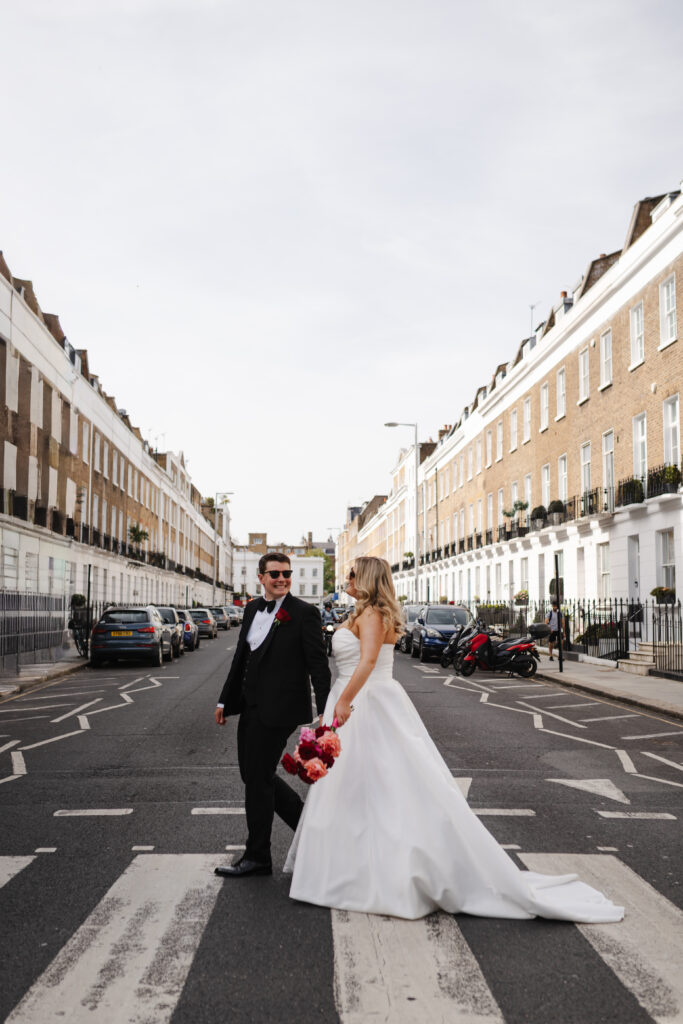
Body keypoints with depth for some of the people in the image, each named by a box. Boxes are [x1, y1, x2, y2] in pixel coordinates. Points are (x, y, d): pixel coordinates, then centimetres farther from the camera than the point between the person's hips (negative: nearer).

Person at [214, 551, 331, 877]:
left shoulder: (304, 613, -11)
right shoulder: (252, 609, 10)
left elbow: (318, 664, -13)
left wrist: (324, 712, -17)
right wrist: (225, 699, 18)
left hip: (277, 709, -8)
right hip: (251, 706, 8)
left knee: (258, 778, -1)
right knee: (253, 774, 14)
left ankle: (257, 857, 15)